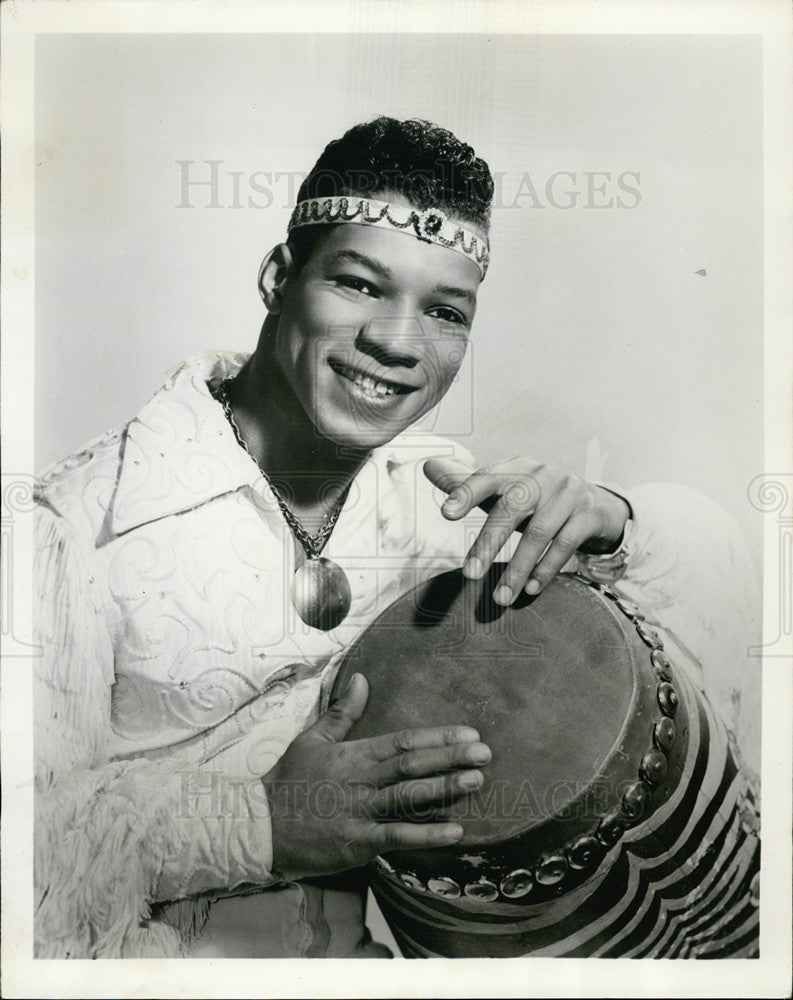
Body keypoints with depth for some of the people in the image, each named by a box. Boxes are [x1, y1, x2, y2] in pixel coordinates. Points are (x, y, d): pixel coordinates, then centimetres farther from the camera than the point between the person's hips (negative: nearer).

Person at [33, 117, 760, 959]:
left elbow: (713, 566, 0)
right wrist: (263, 826, -29)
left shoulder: (433, 488, -4)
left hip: (366, 943, 4)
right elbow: (34, 826, -16)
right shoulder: (84, 523, -18)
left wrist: (602, 529, -21)